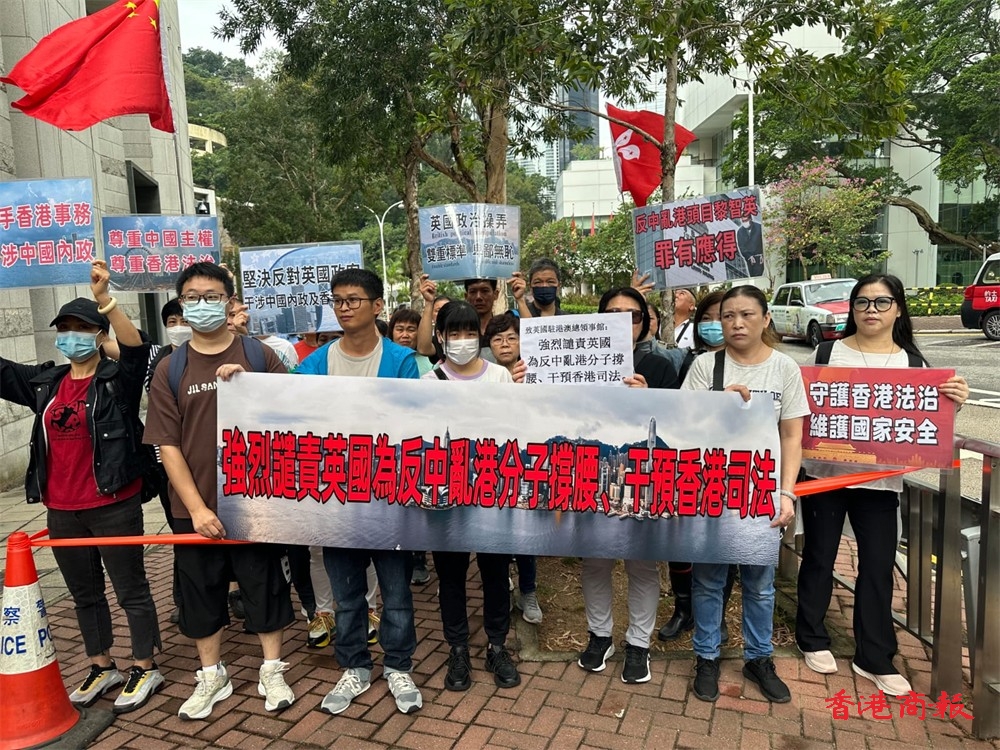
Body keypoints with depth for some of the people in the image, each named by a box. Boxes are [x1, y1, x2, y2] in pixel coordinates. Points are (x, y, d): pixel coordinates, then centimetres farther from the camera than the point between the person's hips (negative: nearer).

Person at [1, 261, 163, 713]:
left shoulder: (117, 380, -10)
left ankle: (145, 670, 23)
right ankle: (102, 668, 36)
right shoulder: (44, 383, 7)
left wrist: (105, 300, -42)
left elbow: (137, 349, -28)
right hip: (61, 511, 6)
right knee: (84, 592, 19)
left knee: (131, 589, 7)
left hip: (114, 506, -6)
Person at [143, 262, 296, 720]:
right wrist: (197, 508, -11)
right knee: (201, 593, 14)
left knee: (266, 586, 10)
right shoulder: (170, 369, 0)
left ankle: (272, 672, 30)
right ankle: (211, 676, 35)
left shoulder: (259, 356, -2)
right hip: (195, 508, 1)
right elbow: (167, 445, -3)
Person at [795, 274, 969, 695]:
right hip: (824, 473, -1)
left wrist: (954, 402, -14)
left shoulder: (914, 363, 3)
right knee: (819, 557, 10)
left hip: (880, 480, 1)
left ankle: (874, 658, 22)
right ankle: (812, 638, 29)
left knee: (878, 565, 6)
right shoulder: (826, 353, -2)